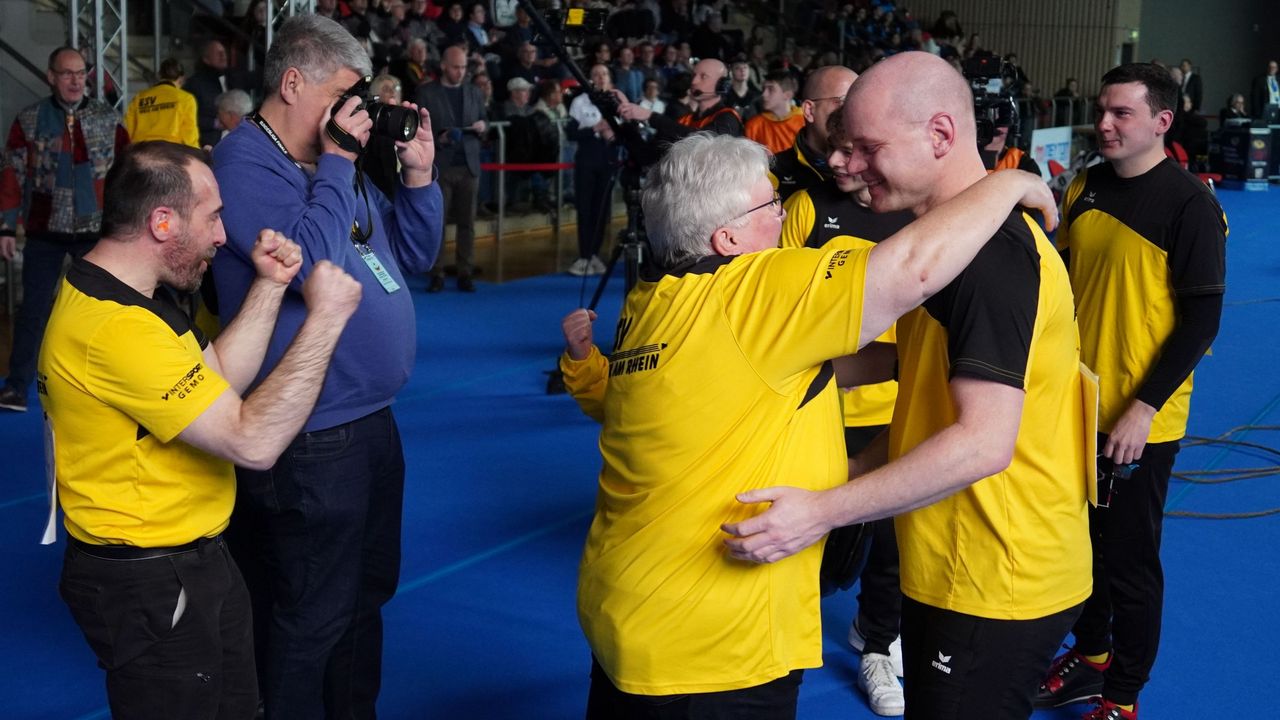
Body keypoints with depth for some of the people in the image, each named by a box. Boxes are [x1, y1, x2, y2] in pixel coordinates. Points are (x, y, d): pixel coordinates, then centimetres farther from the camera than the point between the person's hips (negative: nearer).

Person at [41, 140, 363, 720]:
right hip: (150, 585, -10)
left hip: (192, 559, 10)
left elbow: (217, 382, 8)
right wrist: (324, 318, -24)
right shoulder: (115, 327, -28)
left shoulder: (110, 291, 6)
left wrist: (269, 287, 0)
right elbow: (253, 440, -30)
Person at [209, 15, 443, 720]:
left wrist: (417, 173, 1)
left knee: (367, 595, 23)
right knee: (310, 624, 4)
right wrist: (336, 162, -19)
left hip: (372, 422, 9)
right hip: (311, 443, -9)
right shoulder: (245, 164, -15)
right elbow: (312, 265, -27)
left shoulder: (334, 162, 11)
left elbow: (413, 255, 14)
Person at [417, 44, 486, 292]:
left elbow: (483, 123, 18)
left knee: (467, 222, 3)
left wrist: (482, 126, -5)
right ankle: (437, 274, 2)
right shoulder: (426, 93, 2)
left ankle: (465, 274, 8)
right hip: (439, 165, -3)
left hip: (469, 165, 3)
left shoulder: (474, 92, 14)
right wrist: (438, 138, -17)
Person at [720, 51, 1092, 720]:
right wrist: (844, 478, 7)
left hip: (995, 585, -9)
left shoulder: (992, 251, -22)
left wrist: (824, 509, -27)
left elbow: (984, 441, -28)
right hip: (954, 567, 9)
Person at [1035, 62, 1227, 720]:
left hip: (1139, 420, -6)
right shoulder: (1085, 188, 4)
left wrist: (1145, 408, -19)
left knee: (1128, 560, 6)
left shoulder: (1190, 205, -14)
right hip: (1075, 405, 6)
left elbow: (1201, 319, -15)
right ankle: (1090, 656, 39)